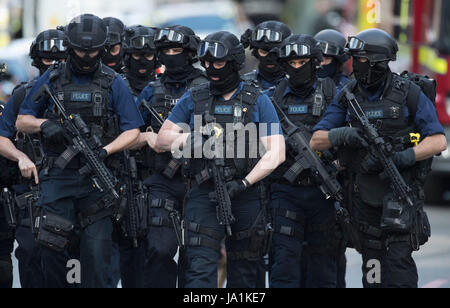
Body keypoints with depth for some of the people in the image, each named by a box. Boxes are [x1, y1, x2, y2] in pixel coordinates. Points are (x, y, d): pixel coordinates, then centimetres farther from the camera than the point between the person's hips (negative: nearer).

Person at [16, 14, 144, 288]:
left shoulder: (114, 83, 4)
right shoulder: (51, 80, 8)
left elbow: (132, 131, 0)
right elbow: (22, 121, 13)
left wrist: (104, 151, -16)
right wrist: (44, 124, -9)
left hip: (96, 178, -1)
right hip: (58, 177, 1)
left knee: (96, 252, -6)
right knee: (53, 246, -3)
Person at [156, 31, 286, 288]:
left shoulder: (258, 101, 3)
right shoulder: (193, 99, 8)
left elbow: (276, 153, -4)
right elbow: (162, 140, 10)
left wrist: (244, 183, -15)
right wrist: (192, 138, -10)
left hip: (246, 197, 0)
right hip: (204, 196, 0)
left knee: (244, 275, 8)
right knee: (200, 269, -12)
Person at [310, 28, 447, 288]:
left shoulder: (408, 94, -6)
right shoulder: (348, 97, 4)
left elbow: (438, 141, -9)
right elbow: (317, 141, 1)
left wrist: (403, 157, -23)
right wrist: (341, 135, -21)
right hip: (365, 194, 4)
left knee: (398, 261, -12)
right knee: (372, 266, 9)